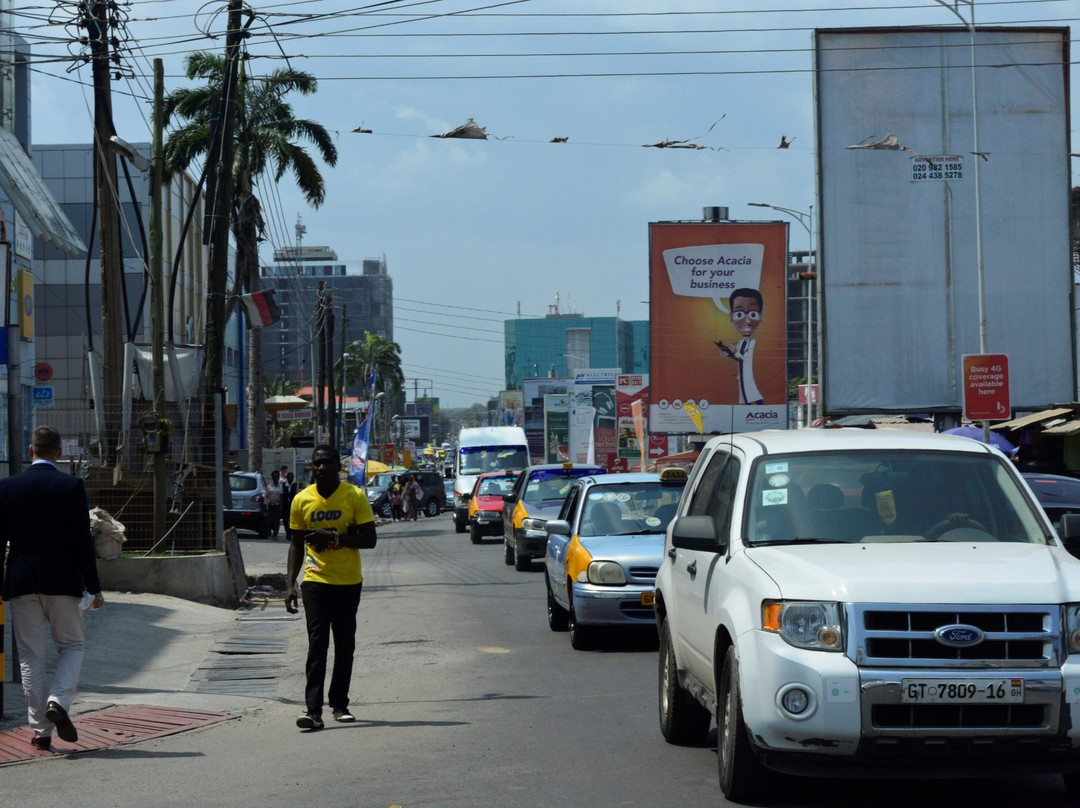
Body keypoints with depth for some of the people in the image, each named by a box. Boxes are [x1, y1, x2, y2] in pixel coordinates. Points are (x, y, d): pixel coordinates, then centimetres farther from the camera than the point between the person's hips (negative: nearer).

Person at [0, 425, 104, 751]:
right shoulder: (72, 486, -6)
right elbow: (82, 540, -7)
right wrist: (94, 586, -1)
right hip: (62, 581, -1)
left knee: (30, 655, 7)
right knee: (71, 645, 14)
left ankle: (41, 731, 6)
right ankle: (59, 701, -11)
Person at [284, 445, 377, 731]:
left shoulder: (355, 496, -4)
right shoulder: (302, 500, 2)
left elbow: (369, 538, -6)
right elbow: (296, 544, 10)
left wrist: (335, 538, -21)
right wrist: (289, 585, 2)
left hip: (349, 582, 0)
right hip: (315, 581, 0)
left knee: (345, 645, 9)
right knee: (317, 644, -10)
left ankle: (339, 704, 21)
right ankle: (312, 709, -16)